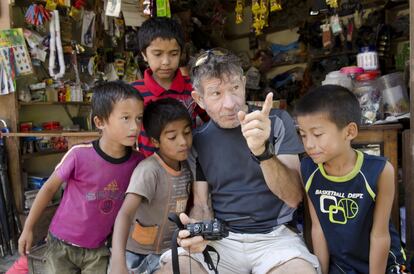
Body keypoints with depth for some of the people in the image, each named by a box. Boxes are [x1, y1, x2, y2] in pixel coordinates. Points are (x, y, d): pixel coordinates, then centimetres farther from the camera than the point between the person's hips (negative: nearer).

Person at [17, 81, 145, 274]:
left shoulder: (137, 161, -14)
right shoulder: (79, 155, -23)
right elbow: (49, 188, -7)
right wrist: (28, 228, 0)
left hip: (98, 250, 2)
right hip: (62, 245, -2)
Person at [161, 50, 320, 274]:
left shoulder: (277, 122, -2)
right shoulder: (199, 140, 5)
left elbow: (294, 197, -11)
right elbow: (201, 206, 7)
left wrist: (262, 151, -30)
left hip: (275, 235, -1)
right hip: (221, 238, 2)